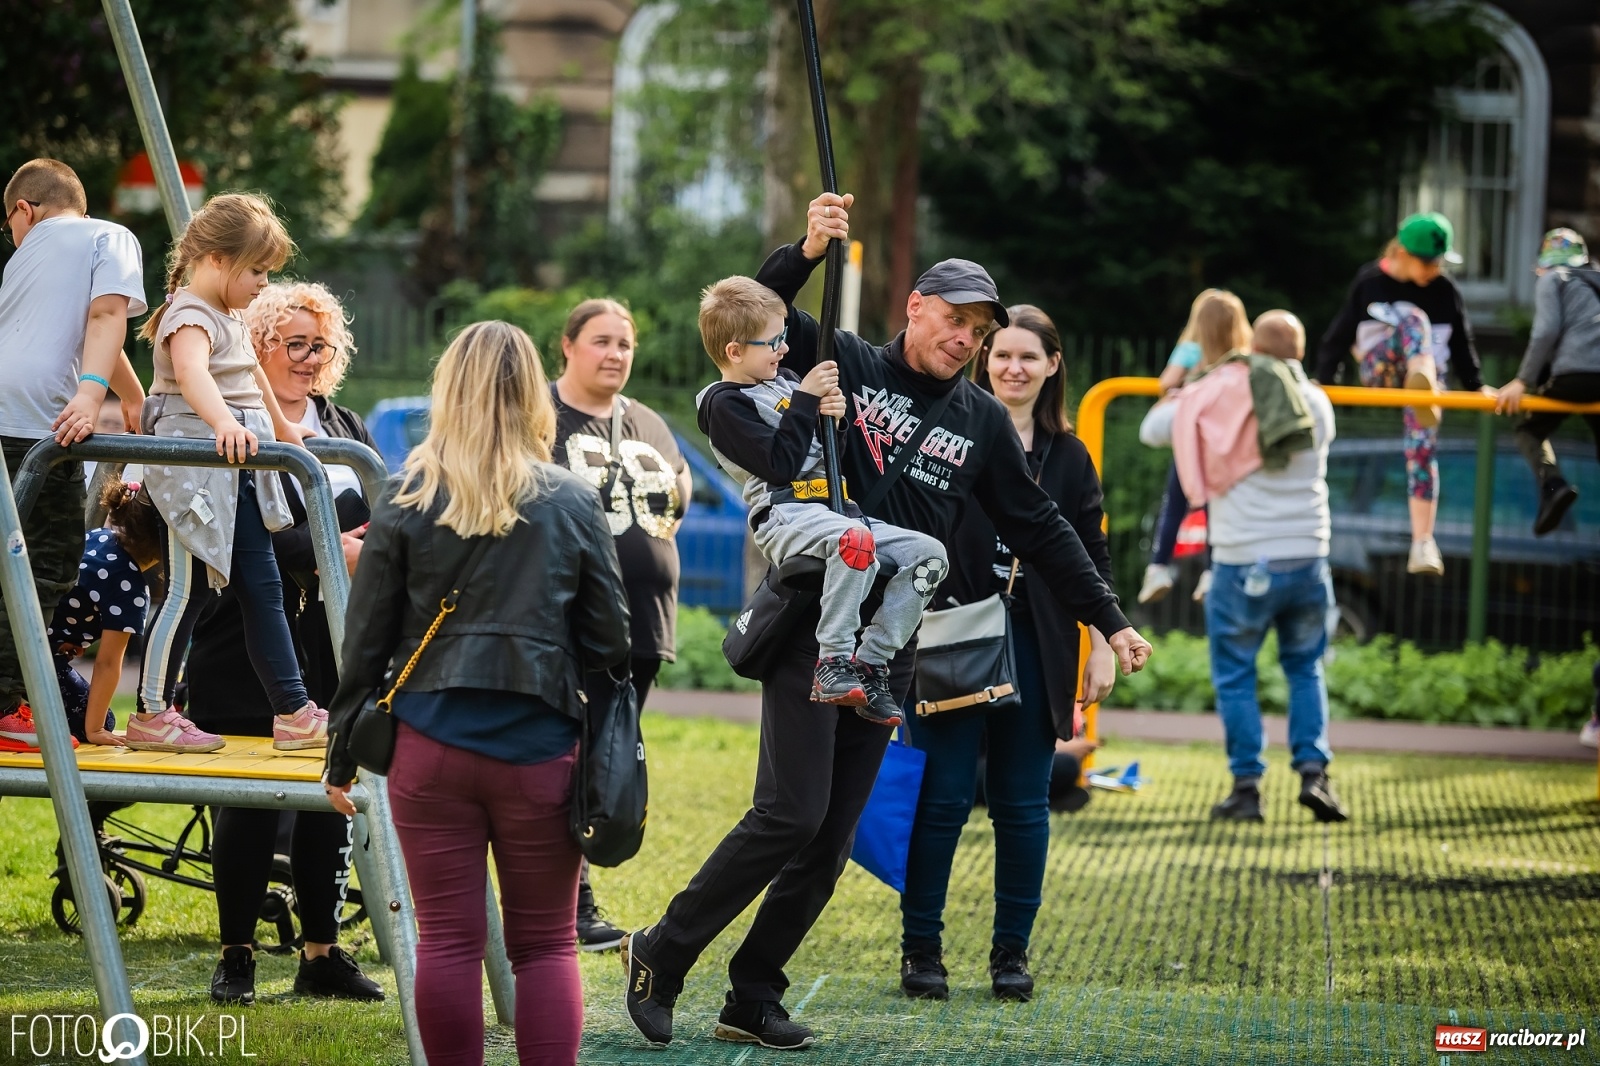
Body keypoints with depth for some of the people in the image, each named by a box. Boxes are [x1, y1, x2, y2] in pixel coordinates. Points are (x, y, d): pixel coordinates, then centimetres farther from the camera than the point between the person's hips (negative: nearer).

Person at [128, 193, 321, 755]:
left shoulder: (229, 318, 18)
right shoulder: (190, 316, -15)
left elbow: (250, 374, 37)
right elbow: (192, 372, -36)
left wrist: (281, 426, 51)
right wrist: (225, 422, -54)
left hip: (236, 473, 10)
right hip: (195, 471, -10)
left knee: (262, 590, 9)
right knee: (188, 592, -6)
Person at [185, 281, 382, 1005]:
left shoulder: (347, 430, 17)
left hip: (335, 647, 5)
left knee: (331, 799, 6)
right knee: (249, 804, 0)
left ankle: (322, 955, 14)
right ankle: (236, 954, 10)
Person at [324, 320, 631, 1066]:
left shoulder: (407, 501, -1)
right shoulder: (574, 503, 0)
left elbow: (366, 641, 1)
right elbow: (609, 641, 2)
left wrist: (342, 754, 10)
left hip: (432, 745, 0)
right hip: (540, 748, 0)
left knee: (447, 939, 5)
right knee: (545, 943, 7)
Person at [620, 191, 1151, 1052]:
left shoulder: (983, 423, 10)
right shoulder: (845, 366, 1)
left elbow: (1040, 532, 15)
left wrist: (1109, 622, 13)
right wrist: (808, 251, -28)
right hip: (810, 623, -5)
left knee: (831, 839, 4)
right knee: (790, 812, -15)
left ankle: (752, 998, 14)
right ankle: (662, 955, -1)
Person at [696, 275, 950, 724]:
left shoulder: (784, 381, 21)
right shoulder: (725, 404, -4)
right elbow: (781, 464, -15)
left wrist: (832, 416, 3)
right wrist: (805, 400, -10)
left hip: (835, 511, 9)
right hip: (785, 517, -9)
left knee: (928, 553, -6)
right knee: (855, 540, -39)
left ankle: (870, 663, -9)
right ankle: (832, 661, -33)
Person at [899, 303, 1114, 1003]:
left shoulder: (1068, 458, 10)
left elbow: (1092, 560, 12)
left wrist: (1104, 646, 7)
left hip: (1035, 651, 3)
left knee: (1022, 805, 6)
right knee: (943, 795, -3)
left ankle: (1012, 951, 14)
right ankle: (921, 947, 6)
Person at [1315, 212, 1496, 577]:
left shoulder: (1445, 291, 1)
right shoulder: (1370, 283, -4)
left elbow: (1462, 342, 7)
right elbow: (1340, 335, -1)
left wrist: (1476, 386, 1)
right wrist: (1323, 382, -7)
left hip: (1427, 376, 2)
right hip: (1379, 371, -2)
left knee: (1423, 448, -18)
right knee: (1413, 317, -28)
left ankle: (1423, 543, -20)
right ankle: (1421, 380, -57)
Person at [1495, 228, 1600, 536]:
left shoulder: (1551, 280, 11)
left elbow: (1547, 331, -3)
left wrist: (1522, 381, -5)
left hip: (1574, 373, -5)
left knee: (1531, 430, 11)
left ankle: (1552, 483, -18)